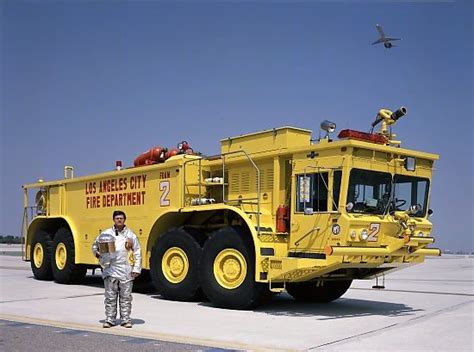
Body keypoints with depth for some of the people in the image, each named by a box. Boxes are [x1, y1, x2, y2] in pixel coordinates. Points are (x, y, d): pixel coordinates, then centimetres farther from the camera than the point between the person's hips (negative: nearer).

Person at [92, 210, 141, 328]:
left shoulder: (131, 235, 6)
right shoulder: (106, 233, 5)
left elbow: (137, 253, 7)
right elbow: (95, 245, 18)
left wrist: (136, 269, 1)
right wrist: (97, 254, -3)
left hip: (126, 271, 0)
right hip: (110, 270, 0)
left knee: (126, 297, 6)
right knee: (110, 297, 4)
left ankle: (126, 319, 14)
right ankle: (109, 319, 12)